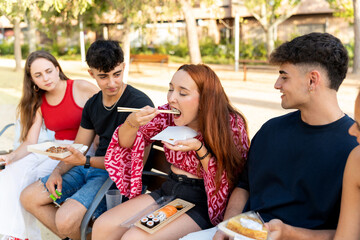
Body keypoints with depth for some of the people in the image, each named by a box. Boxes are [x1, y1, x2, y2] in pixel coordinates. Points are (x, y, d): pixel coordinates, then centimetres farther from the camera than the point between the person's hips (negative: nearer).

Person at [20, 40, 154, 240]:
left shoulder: (140, 103, -17)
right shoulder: (93, 104, 9)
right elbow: (78, 147, 17)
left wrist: (86, 161, -25)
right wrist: (58, 171, -2)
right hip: (92, 166, 8)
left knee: (65, 219, -27)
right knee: (29, 197, 4)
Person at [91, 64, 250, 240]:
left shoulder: (231, 124, -16)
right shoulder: (168, 114, -4)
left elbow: (224, 182, -11)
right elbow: (125, 143, 3)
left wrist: (199, 148, -27)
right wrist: (132, 123, -20)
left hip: (202, 204, -5)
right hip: (168, 191, 5)